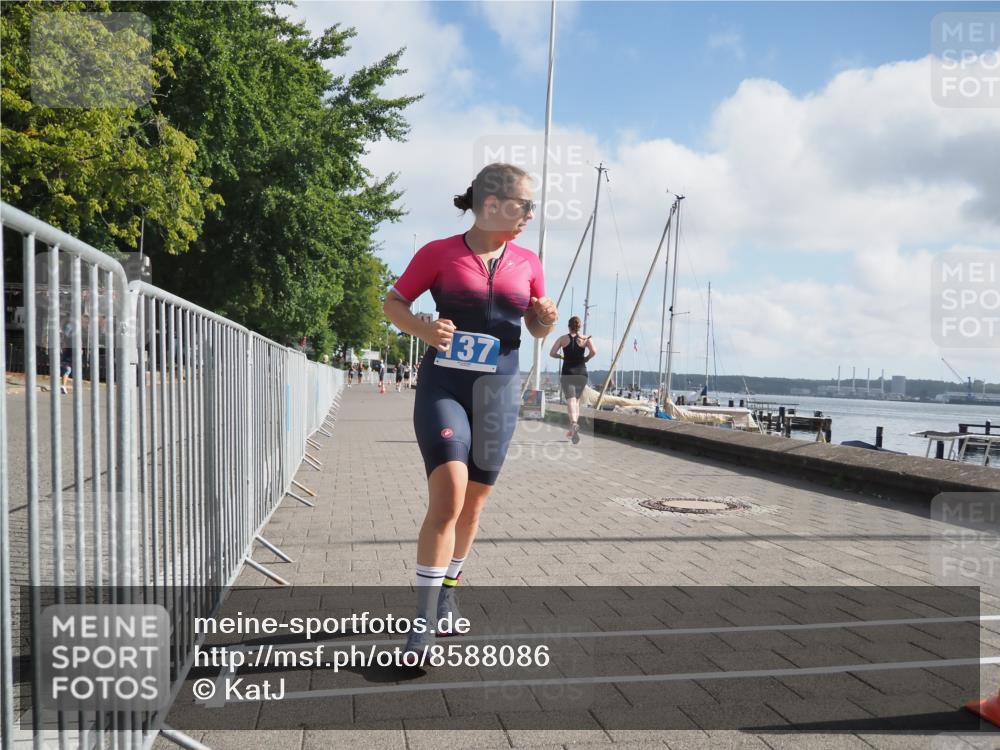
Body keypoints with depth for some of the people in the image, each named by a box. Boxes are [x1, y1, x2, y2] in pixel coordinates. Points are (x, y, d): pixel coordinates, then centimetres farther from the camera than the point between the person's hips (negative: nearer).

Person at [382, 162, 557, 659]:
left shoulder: (528, 263, 7)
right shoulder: (439, 253, -4)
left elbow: (537, 329, 16)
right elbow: (393, 303, 2)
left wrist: (547, 321, -7)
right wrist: (422, 330, -18)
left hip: (498, 392, 4)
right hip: (443, 385, -4)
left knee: (474, 502, 12)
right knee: (448, 496, -18)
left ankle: (448, 587, 34)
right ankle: (425, 618, -6)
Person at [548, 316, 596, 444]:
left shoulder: (563, 338, 3)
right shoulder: (586, 339, 3)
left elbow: (552, 353, -4)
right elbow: (594, 352, -13)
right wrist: (586, 359, 5)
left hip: (567, 372, -2)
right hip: (581, 372, 2)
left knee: (570, 400, -12)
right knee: (577, 400, 18)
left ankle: (574, 423, -39)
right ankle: (572, 431, 22)